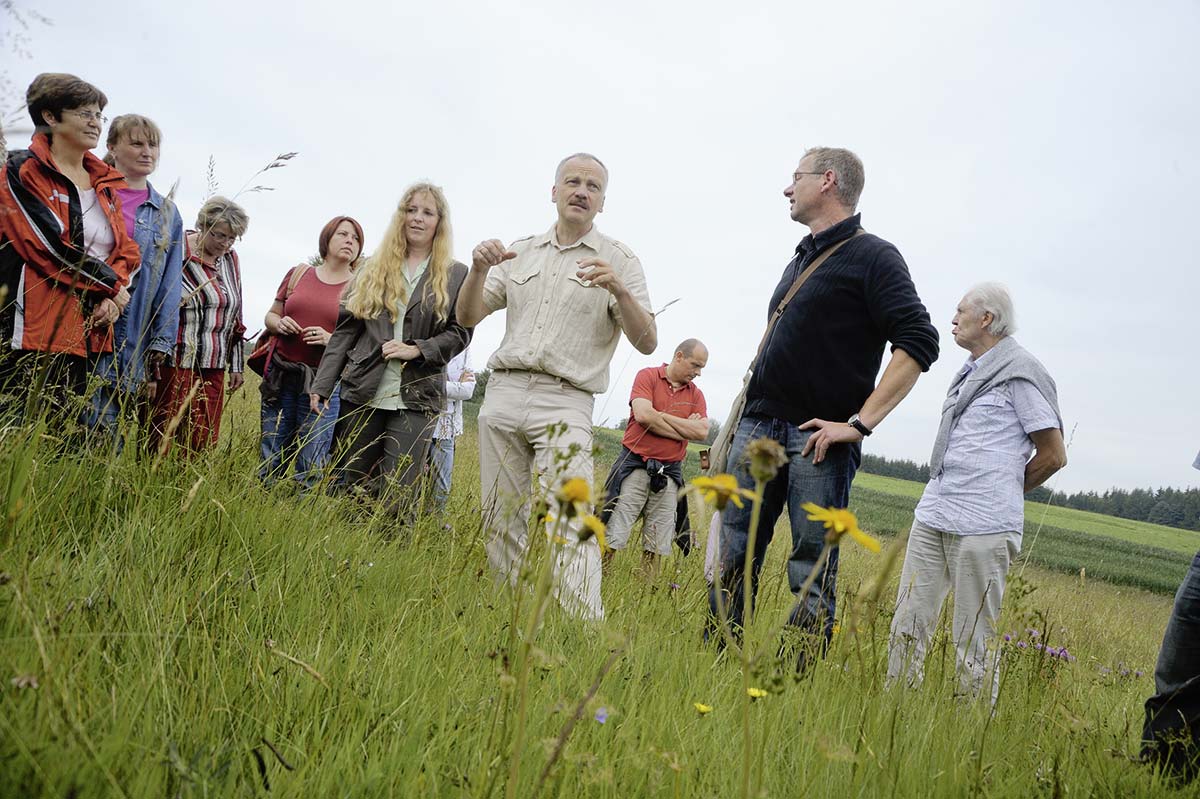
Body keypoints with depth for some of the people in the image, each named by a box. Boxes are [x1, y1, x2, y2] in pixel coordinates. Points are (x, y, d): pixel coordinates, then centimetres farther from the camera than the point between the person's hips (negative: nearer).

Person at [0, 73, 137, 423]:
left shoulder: (106, 182, 19)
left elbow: (127, 249, 15)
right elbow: (51, 243, -12)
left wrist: (112, 299, -4)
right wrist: (112, 285, -6)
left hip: (91, 327, 7)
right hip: (37, 327, -7)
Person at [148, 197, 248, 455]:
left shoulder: (230, 259, 13)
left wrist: (236, 365, 18)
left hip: (214, 367, 6)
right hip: (175, 363, -6)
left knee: (204, 441, 3)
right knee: (161, 437, -6)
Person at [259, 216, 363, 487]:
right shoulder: (299, 273, 12)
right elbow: (271, 315, 20)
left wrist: (331, 339, -15)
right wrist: (279, 324, -3)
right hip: (280, 378, 3)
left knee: (311, 465, -4)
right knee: (271, 461, 3)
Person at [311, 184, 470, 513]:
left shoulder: (456, 275, 5)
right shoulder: (374, 267, 11)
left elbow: (460, 332, 3)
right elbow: (345, 329, 9)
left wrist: (417, 350, -12)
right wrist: (323, 383, 2)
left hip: (416, 399, -2)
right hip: (362, 393, 3)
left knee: (396, 499, -8)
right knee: (348, 489, 7)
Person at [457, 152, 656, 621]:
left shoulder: (619, 260, 5)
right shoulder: (521, 252, 17)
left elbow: (646, 342, -5)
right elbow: (468, 317, 13)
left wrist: (618, 289, -22)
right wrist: (479, 269, -6)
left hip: (564, 403, -4)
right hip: (502, 394, 4)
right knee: (501, 523, 7)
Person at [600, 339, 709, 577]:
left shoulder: (696, 394, 12)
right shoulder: (648, 376, 0)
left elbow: (702, 432, -2)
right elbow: (643, 415, -16)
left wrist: (662, 416, -7)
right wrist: (686, 429, -6)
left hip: (669, 473, 4)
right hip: (635, 465, -4)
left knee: (657, 545, 5)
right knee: (613, 537, -7)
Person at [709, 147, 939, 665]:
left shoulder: (873, 257, -3)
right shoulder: (801, 260, 22)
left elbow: (918, 343, -14)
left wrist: (859, 423, -18)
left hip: (818, 440, -7)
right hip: (757, 428, 7)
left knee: (812, 573, -4)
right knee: (733, 558, 5)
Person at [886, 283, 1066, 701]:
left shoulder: (1020, 372, -5)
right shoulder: (970, 373, 19)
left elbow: (1053, 455, -4)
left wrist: (1000, 494, 7)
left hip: (982, 526, -8)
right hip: (932, 516, 8)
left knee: (973, 641, -2)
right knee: (908, 625, 6)